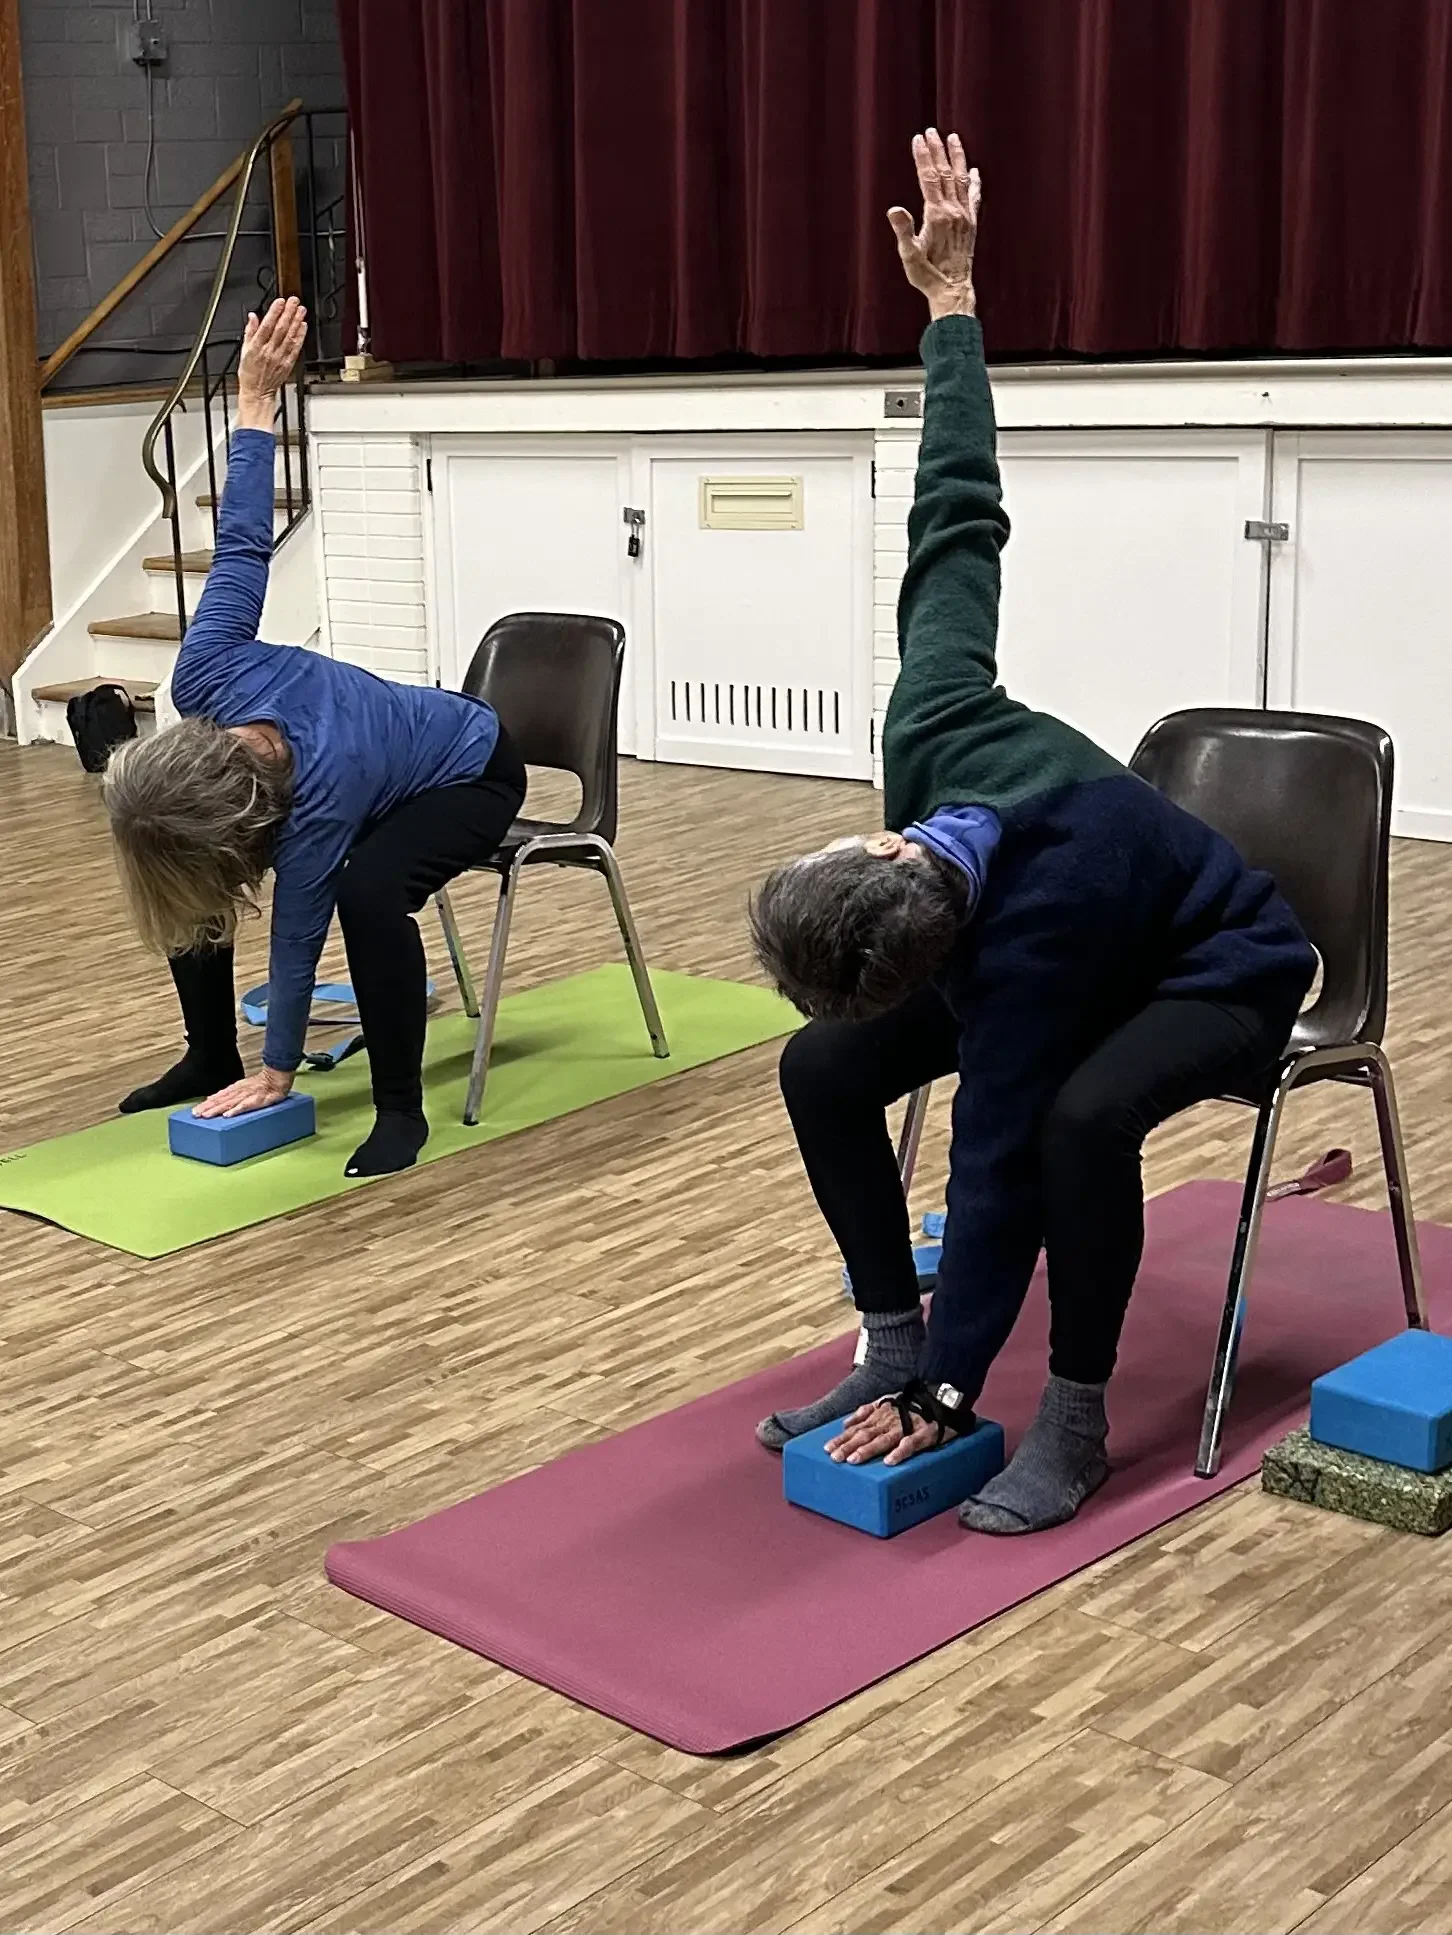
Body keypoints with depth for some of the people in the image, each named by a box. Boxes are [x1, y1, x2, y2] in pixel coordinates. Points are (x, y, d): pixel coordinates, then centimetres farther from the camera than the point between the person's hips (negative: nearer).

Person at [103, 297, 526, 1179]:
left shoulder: (319, 799, -42)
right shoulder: (208, 682, -30)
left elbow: (297, 940, -28)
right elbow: (243, 545, -20)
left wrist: (278, 1073, -15)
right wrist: (256, 404, -14)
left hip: (470, 775, -8)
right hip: (392, 763, 8)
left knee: (367, 890, -38)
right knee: (179, 884, -3)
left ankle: (401, 1107, -21)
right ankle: (210, 1060, 15)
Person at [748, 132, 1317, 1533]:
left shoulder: (1024, 949, -42)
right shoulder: (935, 735, -29)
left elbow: (995, 1169, -34)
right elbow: (956, 514, -19)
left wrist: (946, 1397, -25)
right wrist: (952, 298, -13)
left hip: (1225, 973, -7)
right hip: (1101, 942, 8)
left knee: (1079, 1115, -41)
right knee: (823, 1068, -12)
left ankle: (1076, 1415, -19)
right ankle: (887, 1343, 2)